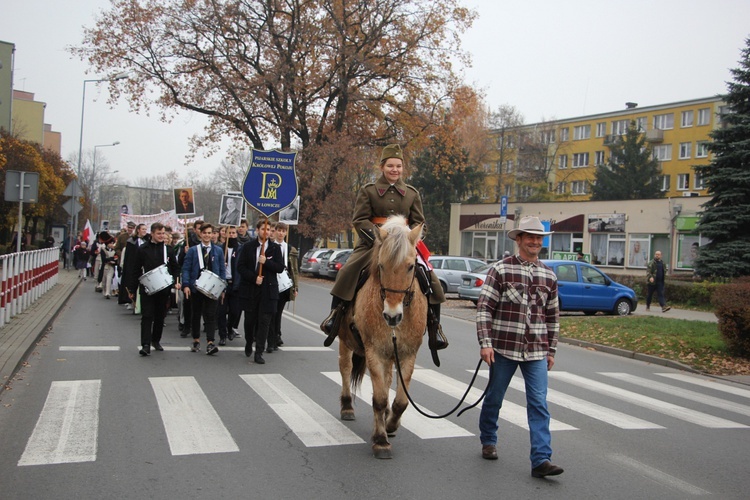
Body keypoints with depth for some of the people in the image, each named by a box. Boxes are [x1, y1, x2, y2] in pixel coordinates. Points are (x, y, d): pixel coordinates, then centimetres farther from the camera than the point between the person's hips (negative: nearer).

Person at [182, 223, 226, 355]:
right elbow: (186, 269, -1)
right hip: (196, 288, 1)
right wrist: (186, 285, -13)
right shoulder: (192, 250, 4)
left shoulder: (218, 251, 7)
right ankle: (196, 340, 24)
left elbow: (222, 270, 7)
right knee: (196, 315, 11)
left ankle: (210, 343, -11)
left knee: (210, 315, -7)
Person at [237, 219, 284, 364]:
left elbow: (280, 268, -2)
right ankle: (248, 344, 37)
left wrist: (266, 262, -18)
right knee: (250, 319, 11)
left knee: (264, 322, -4)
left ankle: (259, 352, 1)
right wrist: (254, 278, -13)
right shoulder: (248, 247, 3)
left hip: (268, 291, 0)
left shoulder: (275, 248, 4)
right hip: (250, 289, 1)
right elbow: (240, 267, -2)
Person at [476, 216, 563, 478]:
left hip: (537, 352, 3)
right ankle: (488, 441, 35)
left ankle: (541, 459, -1)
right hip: (504, 348, -3)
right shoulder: (501, 269, -5)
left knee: (539, 404, -3)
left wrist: (551, 350, 14)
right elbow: (484, 308, -8)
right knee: (494, 398, 12)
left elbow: (553, 316, 15)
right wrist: (485, 343, -15)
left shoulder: (549, 276, 8)